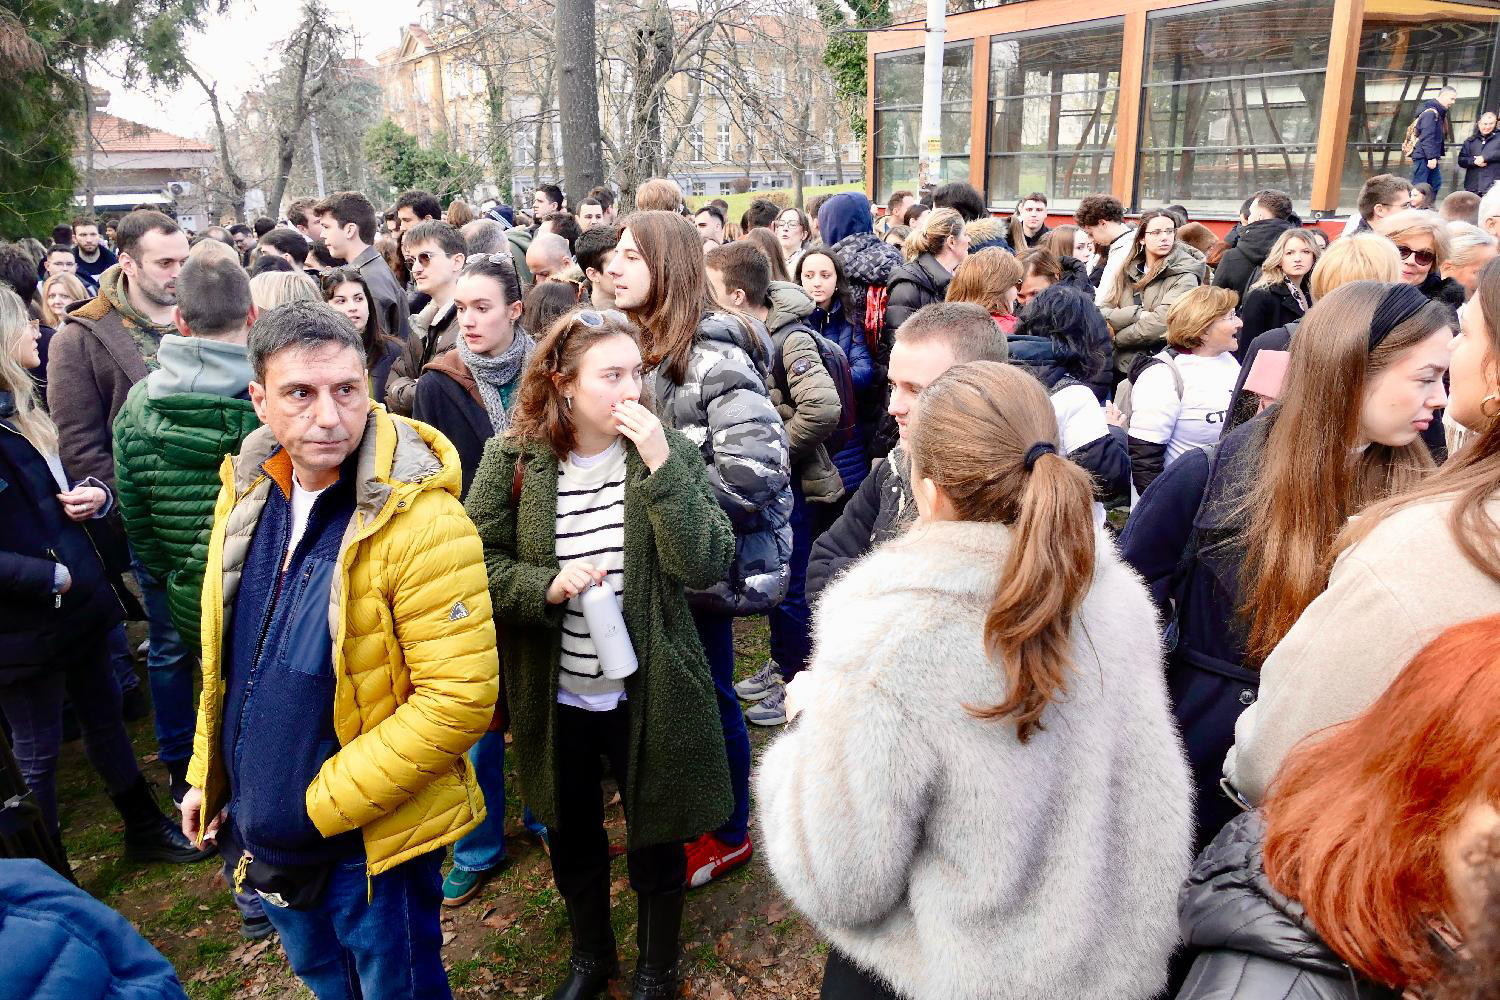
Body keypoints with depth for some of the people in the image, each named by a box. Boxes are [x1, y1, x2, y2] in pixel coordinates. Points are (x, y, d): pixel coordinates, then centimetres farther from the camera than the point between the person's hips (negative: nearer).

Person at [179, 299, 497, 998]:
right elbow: (226, 658, 10)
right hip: (258, 828, 7)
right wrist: (209, 773, 11)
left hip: (371, 844, -6)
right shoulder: (247, 492, -3)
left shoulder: (423, 522, -26)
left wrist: (321, 804, -21)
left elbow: (459, 700, -26)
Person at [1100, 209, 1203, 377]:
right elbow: (1101, 313, 1)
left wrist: (1117, 338, -6)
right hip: (1122, 365, 4)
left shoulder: (1184, 277, -4)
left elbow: (1160, 324, -16)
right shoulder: (1127, 271, 11)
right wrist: (1136, 314, -15)